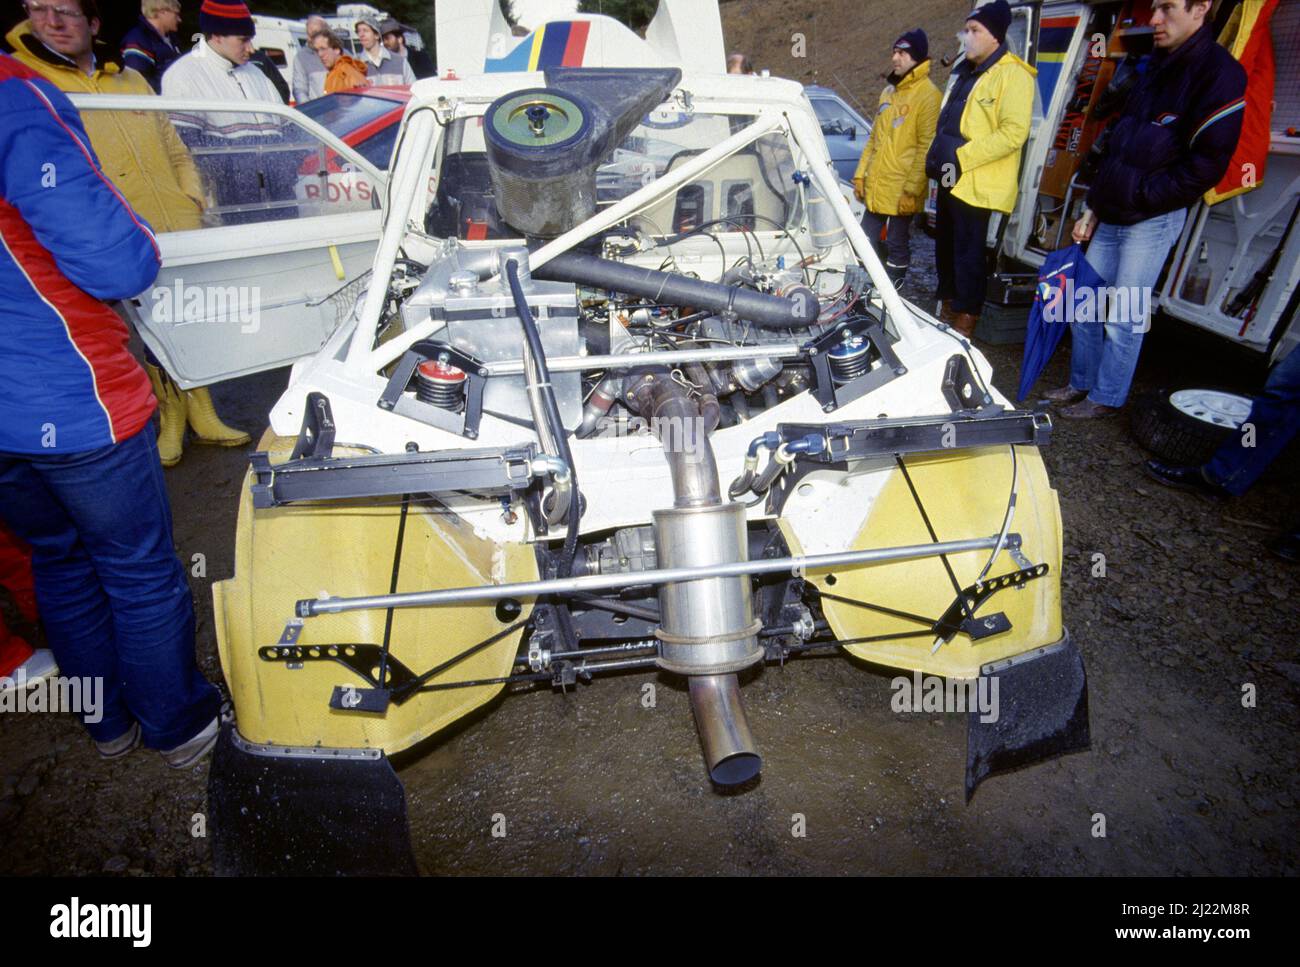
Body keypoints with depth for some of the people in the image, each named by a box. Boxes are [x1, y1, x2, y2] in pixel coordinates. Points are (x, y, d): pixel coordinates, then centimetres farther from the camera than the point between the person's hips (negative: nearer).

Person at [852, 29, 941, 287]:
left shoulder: (928, 96, -10)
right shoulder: (889, 92, 15)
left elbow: (926, 148, -16)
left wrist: (911, 190, -20)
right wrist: (861, 174, 15)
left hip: (900, 191, -8)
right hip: (875, 188, 8)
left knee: (897, 245, 3)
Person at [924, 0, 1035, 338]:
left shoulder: (1012, 74, -11)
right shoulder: (964, 73, 18)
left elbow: (1014, 132, -20)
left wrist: (962, 156, -22)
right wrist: (938, 153, 11)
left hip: (978, 184, -9)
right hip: (951, 180, 9)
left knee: (968, 254, -5)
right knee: (945, 247, 15)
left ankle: (964, 323, 4)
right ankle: (947, 310, 29)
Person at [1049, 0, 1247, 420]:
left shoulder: (1219, 72, -9)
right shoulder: (1154, 69, 16)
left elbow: (1207, 164, -14)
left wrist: (1140, 198, -13)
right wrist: (1092, 209, 14)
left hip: (1152, 221, -8)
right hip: (1110, 218, 8)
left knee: (1124, 318, -3)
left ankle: (1107, 398, 9)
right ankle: (1082, 383, 23)